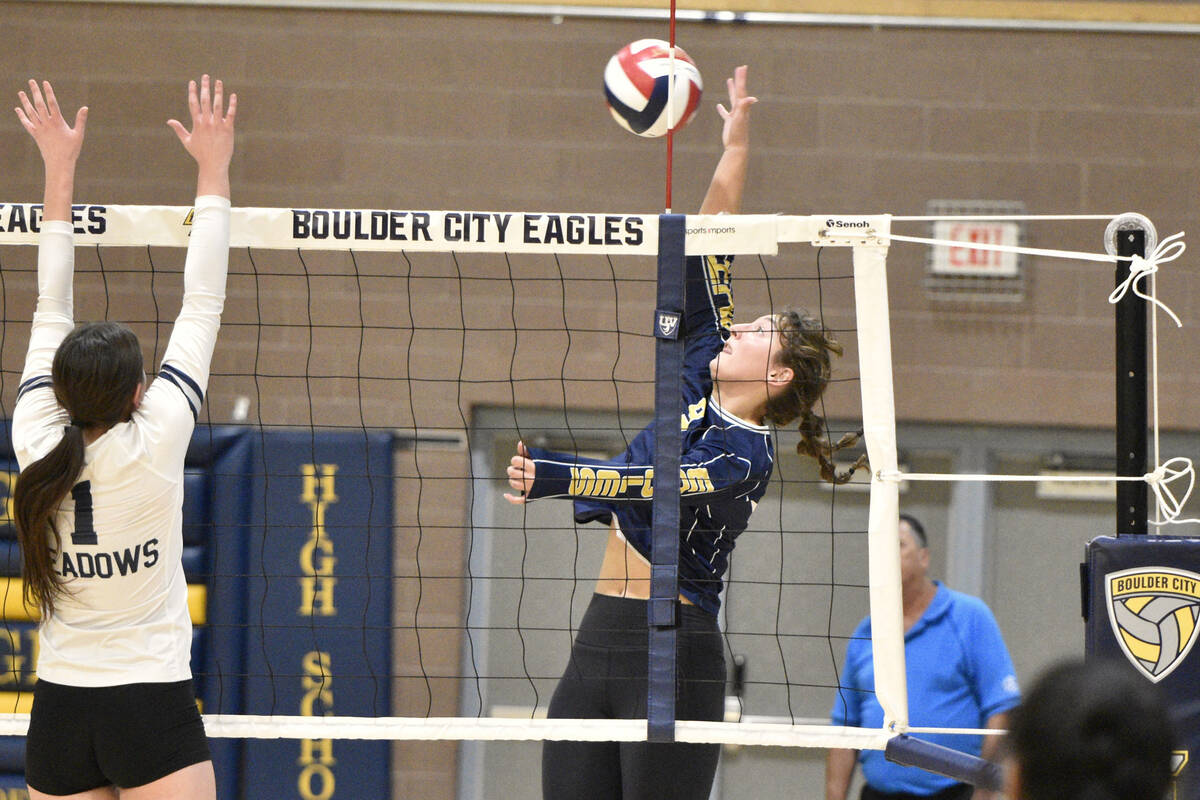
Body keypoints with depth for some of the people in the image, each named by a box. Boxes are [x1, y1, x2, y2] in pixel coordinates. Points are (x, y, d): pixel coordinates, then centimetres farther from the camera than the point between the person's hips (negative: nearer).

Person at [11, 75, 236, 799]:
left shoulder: (37, 441, -3)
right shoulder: (154, 442, -11)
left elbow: (51, 307, 8)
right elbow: (203, 305, -4)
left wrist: (60, 168, 15)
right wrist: (213, 170, 3)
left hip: (58, 717, 4)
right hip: (153, 710, -4)